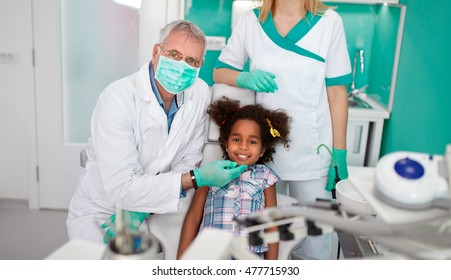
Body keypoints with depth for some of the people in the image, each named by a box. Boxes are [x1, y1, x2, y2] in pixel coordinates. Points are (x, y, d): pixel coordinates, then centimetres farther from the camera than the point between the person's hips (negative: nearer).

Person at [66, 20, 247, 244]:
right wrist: (197, 178, -30)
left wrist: (141, 210, -17)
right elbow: (121, 188, -28)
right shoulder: (117, 98, -25)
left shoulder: (200, 93, -11)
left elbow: (187, 161, -5)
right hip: (100, 216, -3)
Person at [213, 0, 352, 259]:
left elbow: (337, 93, -1)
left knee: (315, 239, 3)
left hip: (313, 152, -1)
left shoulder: (329, 22, -2)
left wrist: (340, 154, -2)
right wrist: (245, 78, -15)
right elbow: (220, 72, 8)